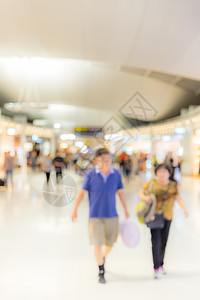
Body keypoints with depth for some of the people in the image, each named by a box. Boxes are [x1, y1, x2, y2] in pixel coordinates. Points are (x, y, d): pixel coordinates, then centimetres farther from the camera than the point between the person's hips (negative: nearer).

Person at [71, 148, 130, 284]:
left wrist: (126, 210, 13)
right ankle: (101, 272, 14)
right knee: (98, 244, -4)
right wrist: (75, 210, -1)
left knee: (110, 244, 13)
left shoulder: (116, 174, 0)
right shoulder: (91, 174, -6)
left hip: (112, 215, 3)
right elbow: (82, 192, 0)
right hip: (95, 215, -2)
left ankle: (103, 258, 45)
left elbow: (121, 192, 9)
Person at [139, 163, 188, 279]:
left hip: (167, 217, 3)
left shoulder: (173, 185, 2)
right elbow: (141, 193, 0)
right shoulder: (152, 183, -3)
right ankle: (156, 268, -2)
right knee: (156, 242, -10)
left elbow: (179, 198, -3)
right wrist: (145, 198, -23)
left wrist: (184, 208, -21)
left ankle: (161, 264, 30)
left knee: (164, 242, 11)